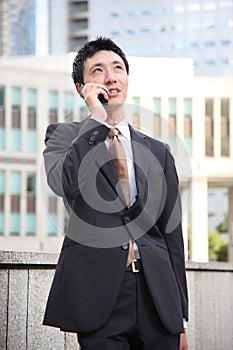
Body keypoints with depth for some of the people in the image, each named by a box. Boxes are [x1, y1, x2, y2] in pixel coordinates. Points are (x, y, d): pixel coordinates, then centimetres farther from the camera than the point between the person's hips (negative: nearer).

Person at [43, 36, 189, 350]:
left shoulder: (158, 152, 16)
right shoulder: (65, 135, 8)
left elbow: (172, 234, 15)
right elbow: (65, 183, -15)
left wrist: (180, 319, 12)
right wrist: (96, 118, -8)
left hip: (158, 294, 3)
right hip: (99, 296, -3)